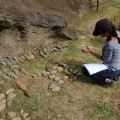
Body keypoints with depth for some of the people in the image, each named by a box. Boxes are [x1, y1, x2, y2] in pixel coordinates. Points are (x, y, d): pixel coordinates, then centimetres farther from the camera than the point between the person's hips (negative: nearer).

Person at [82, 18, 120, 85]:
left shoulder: (110, 45, -35)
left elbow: (105, 60, -18)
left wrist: (91, 51, -15)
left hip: (112, 70, -9)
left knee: (85, 70, -6)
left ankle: (106, 80, -3)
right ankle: (114, 75, 18)